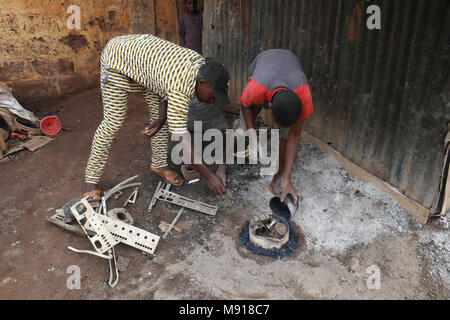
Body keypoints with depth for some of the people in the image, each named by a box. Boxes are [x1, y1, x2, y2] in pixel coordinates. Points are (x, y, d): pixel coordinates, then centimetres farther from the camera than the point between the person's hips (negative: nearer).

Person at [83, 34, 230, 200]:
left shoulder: (200, 62, -15)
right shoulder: (181, 91, -39)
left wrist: (161, 117, -8)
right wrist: (209, 175, -32)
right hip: (117, 59, -8)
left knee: (163, 114, 4)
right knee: (113, 121, -9)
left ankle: (159, 165, 21)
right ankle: (91, 179, 6)